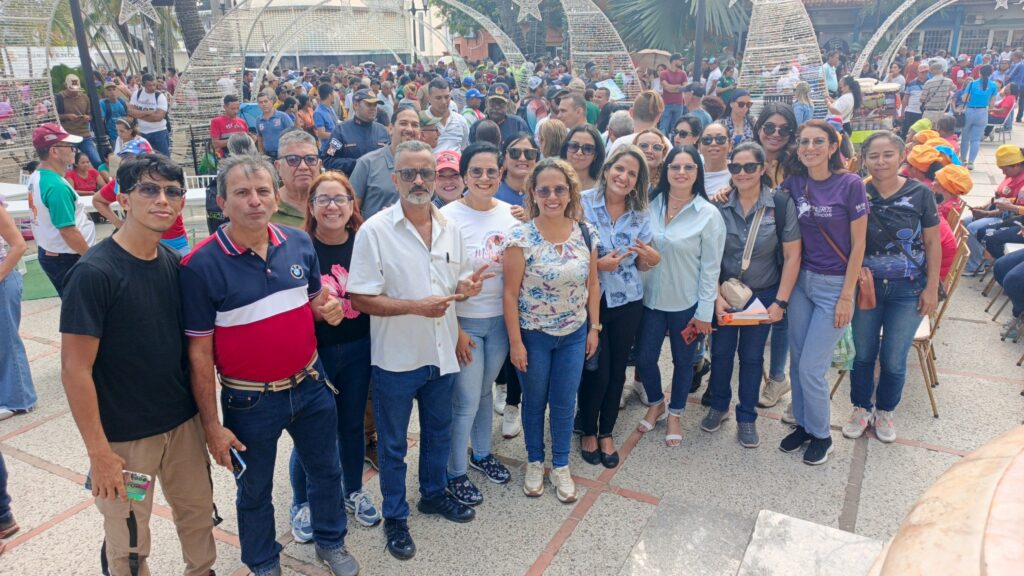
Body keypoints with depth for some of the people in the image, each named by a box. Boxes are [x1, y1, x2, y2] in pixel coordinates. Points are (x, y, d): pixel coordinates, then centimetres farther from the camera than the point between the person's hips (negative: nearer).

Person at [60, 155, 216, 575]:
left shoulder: (174, 264, 0)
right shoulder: (93, 272, -18)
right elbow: (75, 370, -17)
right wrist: (99, 453, -16)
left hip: (184, 422, 6)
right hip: (124, 436, -5)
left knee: (198, 512, 19)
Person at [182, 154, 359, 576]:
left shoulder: (299, 243, -5)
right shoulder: (200, 265, -18)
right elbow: (199, 353, -13)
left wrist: (327, 309, -14)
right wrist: (211, 424, -11)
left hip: (310, 385, 4)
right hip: (250, 401, -4)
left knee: (326, 470, 21)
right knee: (255, 490, 18)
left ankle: (331, 542, 47)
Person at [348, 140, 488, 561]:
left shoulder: (449, 228, 2)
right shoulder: (374, 231, -15)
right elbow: (360, 299, -17)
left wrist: (465, 286, -12)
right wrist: (416, 307, -26)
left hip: (442, 353, 5)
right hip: (396, 358, -5)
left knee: (438, 432, 22)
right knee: (393, 443, 13)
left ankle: (433, 494, 45)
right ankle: (395, 516, 32)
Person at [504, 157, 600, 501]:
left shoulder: (586, 234, -4)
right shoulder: (521, 237, -16)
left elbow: (592, 285, 6)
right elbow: (510, 293, -14)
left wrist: (594, 327, 5)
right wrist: (515, 342, -13)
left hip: (574, 335, 3)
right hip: (533, 335, -3)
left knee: (564, 404, 14)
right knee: (534, 402, 15)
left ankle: (561, 466, 34)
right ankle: (535, 463, 37)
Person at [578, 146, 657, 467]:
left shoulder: (641, 215, 2)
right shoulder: (583, 204, -10)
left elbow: (641, 266, 7)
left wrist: (652, 259, -15)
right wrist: (598, 265, -23)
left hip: (628, 302, 4)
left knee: (617, 370, 12)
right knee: (597, 371, 1)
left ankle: (606, 432, 33)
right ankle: (588, 431, 28)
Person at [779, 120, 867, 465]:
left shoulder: (850, 184, -12)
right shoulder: (794, 182, 1)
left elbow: (858, 245, -9)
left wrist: (846, 297, -11)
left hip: (835, 285, -4)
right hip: (801, 281, 5)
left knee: (810, 367, -3)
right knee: (797, 362, 11)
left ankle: (821, 435, 21)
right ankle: (803, 425, 32)